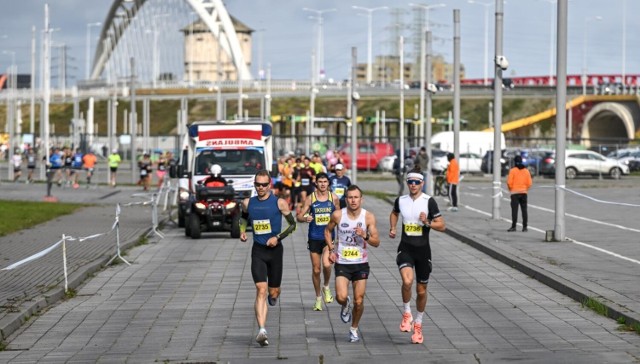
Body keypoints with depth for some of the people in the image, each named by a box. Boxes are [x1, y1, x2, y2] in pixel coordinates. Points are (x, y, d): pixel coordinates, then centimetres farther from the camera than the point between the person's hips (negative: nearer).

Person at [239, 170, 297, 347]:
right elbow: (243, 217, 25)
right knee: (261, 290, -14)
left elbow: (292, 224, 1)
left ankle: (274, 294, 49)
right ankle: (262, 331, -21)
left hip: (275, 250, -1)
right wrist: (242, 231, 6)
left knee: (273, 292, 8)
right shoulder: (248, 203, 3)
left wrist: (278, 237, -12)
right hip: (258, 251, 1)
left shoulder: (279, 203, -5)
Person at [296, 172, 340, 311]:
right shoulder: (310, 198, -3)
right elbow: (299, 216, -3)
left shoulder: (334, 198, 0)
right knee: (316, 270, 6)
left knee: (326, 264, -21)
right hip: (314, 238, 1)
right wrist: (305, 218, -23)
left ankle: (326, 287, 8)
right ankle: (318, 298, 23)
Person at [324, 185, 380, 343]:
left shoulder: (368, 217, -7)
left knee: (359, 301, 1)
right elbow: (327, 230, 12)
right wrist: (331, 250, 2)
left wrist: (365, 236, -25)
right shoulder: (338, 215, -7)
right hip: (342, 263, 0)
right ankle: (345, 305, 21)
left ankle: (354, 329, 25)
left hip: (361, 264, 0)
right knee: (341, 297, -17)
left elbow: (377, 242, -5)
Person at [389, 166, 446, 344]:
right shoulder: (401, 200, 3)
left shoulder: (429, 201, -7)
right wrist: (392, 228, 11)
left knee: (421, 291, 9)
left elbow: (441, 226, -7)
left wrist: (427, 223, -23)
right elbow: (394, 213, 26)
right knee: (407, 281, -26)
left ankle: (418, 324, 30)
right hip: (405, 249, 1)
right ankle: (407, 314, -3)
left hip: (423, 249, -1)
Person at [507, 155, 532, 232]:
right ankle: (524, 227, 4)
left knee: (514, 210, -5)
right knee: (524, 210, 6)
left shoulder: (512, 170, -7)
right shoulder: (526, 171, 5)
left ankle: (513, 226, -10)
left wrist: (510, 189, 6)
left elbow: (509, 182, -11)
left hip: (515, 193, -4)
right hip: (524, 193, 4)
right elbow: (529, 183, 2)